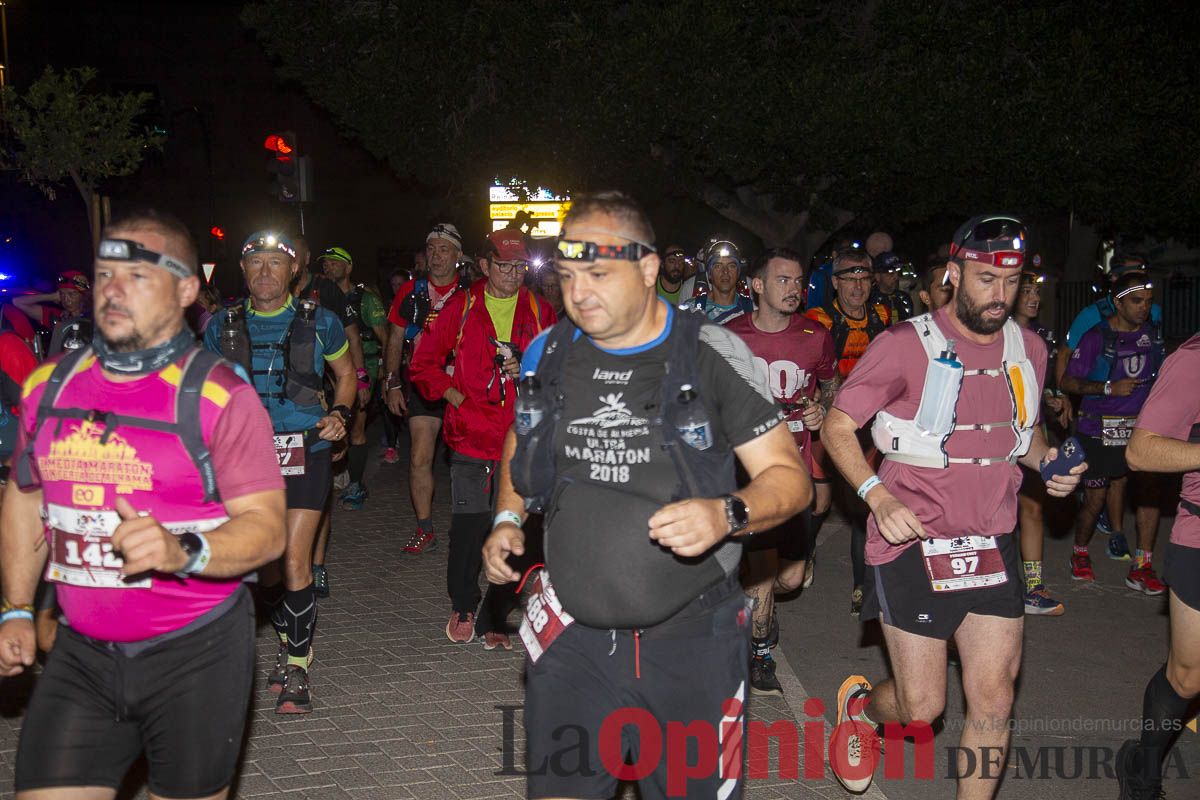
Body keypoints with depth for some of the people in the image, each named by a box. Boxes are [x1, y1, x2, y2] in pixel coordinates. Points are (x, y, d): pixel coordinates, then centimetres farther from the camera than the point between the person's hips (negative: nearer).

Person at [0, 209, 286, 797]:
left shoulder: (218, 397, -10)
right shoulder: (48, 385, 6)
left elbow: (266, 526, -14)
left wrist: (183, 551, -31)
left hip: (195, 654, -4)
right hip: (80, 655, 4)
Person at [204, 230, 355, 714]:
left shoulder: (318, 322, -1)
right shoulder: (223, 327, 4)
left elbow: (345, 372, 14)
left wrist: (341, 414, -4)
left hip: (304, 452, -3)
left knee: (294, 562, -10)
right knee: (266, 564, 10)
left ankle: (298, 667, 4)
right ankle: (287, 642, 34)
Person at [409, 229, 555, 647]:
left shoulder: (540, 313, 9)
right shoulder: (461, 309, 6)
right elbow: (423, 363, 11)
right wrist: (453, 395, 0)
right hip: (470, 439, -1)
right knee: (469, 524, -5)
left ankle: (494, 619, 15)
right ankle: (462, 607, 17)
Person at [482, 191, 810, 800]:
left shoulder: (713, 355, -9)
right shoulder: (548, 355, 2)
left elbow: (788, 476, -7)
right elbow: (519, 446, 22)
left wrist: (726, 515, -26)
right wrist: (507, 519, 5)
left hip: (691, 638, -2)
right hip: (574, 635, 2)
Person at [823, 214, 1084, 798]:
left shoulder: (1027, 350, 8)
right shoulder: (906, 345, -10)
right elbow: (837, 428, -8)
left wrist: (1046, 459, 1)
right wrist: (878, 496, -23)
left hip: (991, 546, 5)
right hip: (912, 545, -5)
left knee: (993, 701, 3)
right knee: (921, 708, 3)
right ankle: (858, 705, 37)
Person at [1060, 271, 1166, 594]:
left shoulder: (1153, 332, 5)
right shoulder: (1096, 337, -11)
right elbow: (1068, 382, -9)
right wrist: (1110, 388, -19)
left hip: (1139, 427, 4)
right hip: (1099, 430, -4)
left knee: (1148, 489, -7)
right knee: (1095, 499, 3)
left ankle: (1141, 568, 1)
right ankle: (1079, 552, 28)